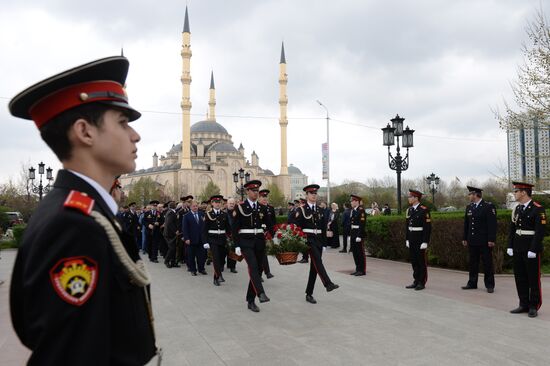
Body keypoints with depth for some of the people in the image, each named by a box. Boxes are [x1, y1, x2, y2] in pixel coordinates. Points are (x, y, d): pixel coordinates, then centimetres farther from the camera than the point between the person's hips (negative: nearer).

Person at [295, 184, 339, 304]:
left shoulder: (319, 210, 14)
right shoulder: (301, 210, -2)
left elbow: (323, 227, 16)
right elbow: (298, 226, -6)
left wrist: (324, 241, 11)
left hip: (319, 240, 5)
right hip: (308, 239, -5)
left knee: (314, 267, 6)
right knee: (317, 261, -26)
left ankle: (309, 294, 14)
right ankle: (328, 284, -35)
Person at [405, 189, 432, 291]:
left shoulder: (424, 210, -12)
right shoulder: (409, 210, 10)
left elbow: (428, 227, -14)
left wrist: (425, 241, -17)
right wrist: (407, 239, 13)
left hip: (420, 240, -7)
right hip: (411, 239, 7)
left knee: (421, 261, 1)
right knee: (414, 261, 12)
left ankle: (422, 282, 10)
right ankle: (416, 281, 22)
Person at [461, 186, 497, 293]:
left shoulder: (489, 206, -8)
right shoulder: (469, 207, 12)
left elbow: (492, 224, -12)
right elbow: (466, 224, 16)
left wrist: (491, 240, -16)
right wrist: (464, 238, 13)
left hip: (484, 241, -6)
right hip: (472, 241, 6)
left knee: (487, 263, 2)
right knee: (473, 263, 11)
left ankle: (489, 285, 10)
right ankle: (472, 283, 20)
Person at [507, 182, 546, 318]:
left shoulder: (538, 209, -11)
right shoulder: (517, 209, 11)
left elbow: (540, 231, -16)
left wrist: (533, 250, -19)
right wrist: (510, 246, 7)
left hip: (531, 250, -7)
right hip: (518, 249, 7)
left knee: (534, 279, 3)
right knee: (520, 278, 11)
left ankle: (534, 307, 13)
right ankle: (524, 305, 22)